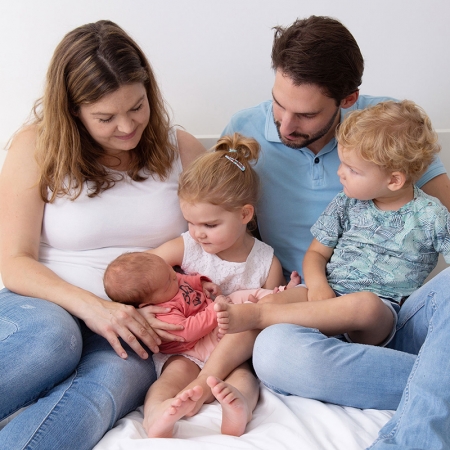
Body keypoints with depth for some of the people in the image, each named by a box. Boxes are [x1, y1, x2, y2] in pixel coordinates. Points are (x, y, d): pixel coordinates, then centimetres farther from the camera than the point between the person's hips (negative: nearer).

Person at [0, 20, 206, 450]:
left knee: (111, 382, -35)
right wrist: (90, 306, -20)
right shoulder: (36, 148, -1)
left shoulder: (180, 149, 7)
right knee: (50, 338, -38)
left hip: (137, 328, 1)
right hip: (46, 307, -1)